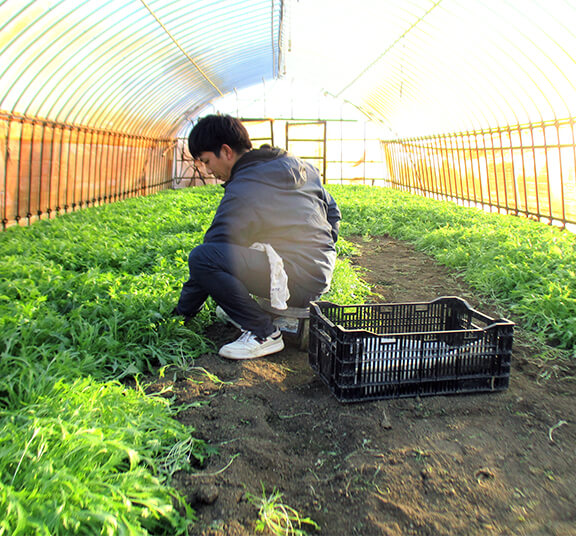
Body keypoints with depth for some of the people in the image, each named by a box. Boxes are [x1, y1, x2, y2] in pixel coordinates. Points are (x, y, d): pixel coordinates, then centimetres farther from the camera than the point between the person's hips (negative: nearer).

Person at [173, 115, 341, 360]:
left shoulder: (242, 192, -13)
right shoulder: (299, 165, 11)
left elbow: (208, 259, -7)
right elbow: (333, 212, 21)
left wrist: (183, 311, 4)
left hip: (300, 283, -9)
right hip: (323, 272, 10)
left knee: (201, 257, -18)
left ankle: (264, 333, -9)